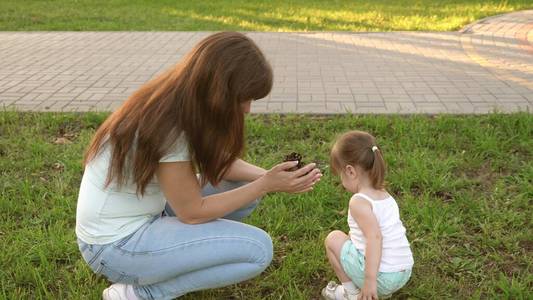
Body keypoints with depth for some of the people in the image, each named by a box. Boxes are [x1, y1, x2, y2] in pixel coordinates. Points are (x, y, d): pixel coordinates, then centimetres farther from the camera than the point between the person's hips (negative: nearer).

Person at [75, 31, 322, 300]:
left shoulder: (178, 101, -4)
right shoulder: (168, 128, -29)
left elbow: (216, 161, 5)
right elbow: (193, 212, -20)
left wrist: (265, 176, -11)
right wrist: (265, 185, -17)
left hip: (143, 215, 9)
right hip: (115, 245, -9)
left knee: (242, 186, 6)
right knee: (258, 249, -16)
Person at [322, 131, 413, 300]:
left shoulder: (359, 201, -15)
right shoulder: (385, 196, 10)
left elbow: (375, 237, -27)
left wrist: (370, 279, -30)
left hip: (381, 276, -8)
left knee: (333, 238, 7)